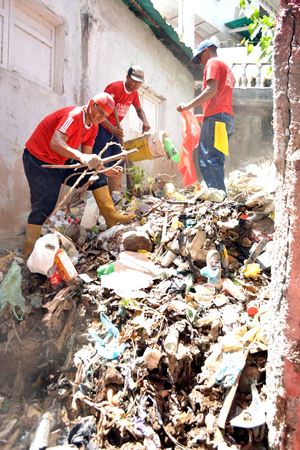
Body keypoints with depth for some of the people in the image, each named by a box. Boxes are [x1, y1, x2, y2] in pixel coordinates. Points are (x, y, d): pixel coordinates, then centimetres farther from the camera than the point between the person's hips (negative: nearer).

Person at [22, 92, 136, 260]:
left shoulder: (93, 127, 5)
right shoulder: (73, 116, -24)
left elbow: (87, 158, 6)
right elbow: (55, 144, -39)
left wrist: (106, 170, -7)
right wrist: (82, 157, -52)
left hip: (60, 164, 9)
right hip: (39, 161, -9)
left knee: (97, 177, 6)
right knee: (44, 206, -14)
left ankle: (111, 217, 10)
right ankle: (30, 252, -3)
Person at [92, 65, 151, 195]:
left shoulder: (134, 93, 7)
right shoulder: (115, 88, -17)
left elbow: (139, 109, 26)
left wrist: (145, 121, 3)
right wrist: (112, 128, -34)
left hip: (116, 130, 8)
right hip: (102, 127, -8)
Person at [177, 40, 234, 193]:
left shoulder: (212, 63, 3)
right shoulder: (226, 69, 31)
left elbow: (211, 90, -13)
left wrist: (189, 105, -11)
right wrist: (204, 116, 33)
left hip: (215, 117, -10)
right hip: (228, 118, 10)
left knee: (208, 160, -15)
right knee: (216, 161, 6)